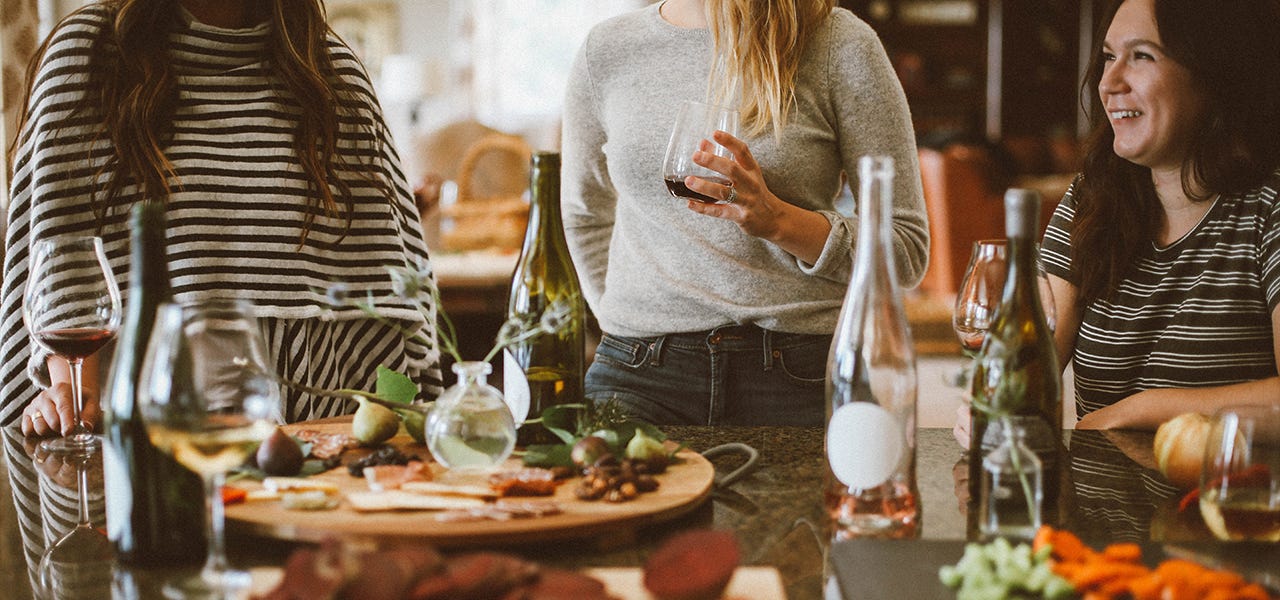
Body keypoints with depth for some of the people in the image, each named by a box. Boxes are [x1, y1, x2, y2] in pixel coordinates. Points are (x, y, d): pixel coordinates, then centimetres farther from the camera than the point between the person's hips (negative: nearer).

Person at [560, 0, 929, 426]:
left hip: (796, 373, -1)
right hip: (640, 372, 1)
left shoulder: (840, 45, -1)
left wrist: (777, 220, -16)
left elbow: (908, 249, -1)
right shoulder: (606, 50, 10)